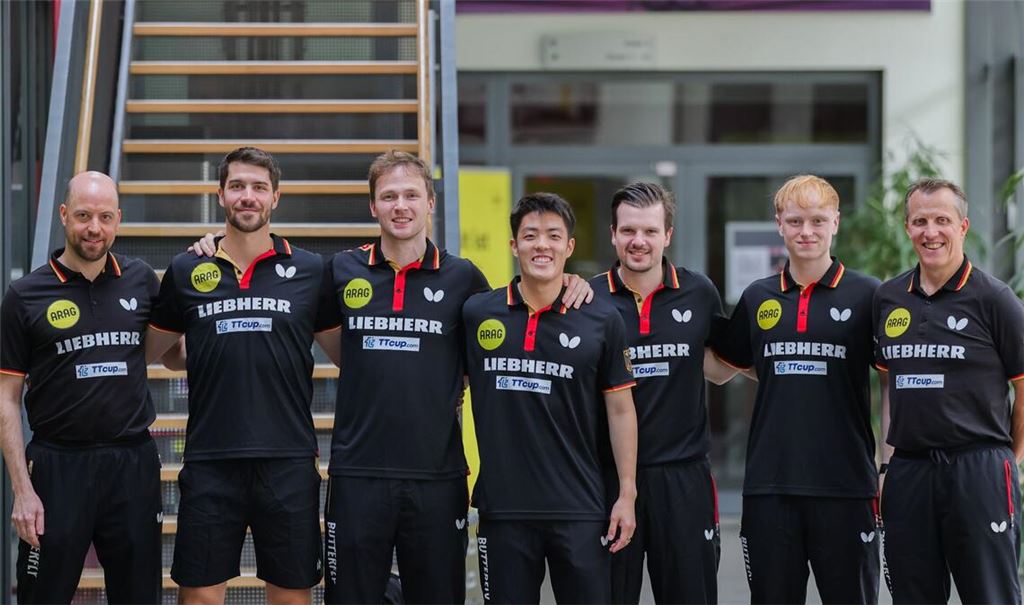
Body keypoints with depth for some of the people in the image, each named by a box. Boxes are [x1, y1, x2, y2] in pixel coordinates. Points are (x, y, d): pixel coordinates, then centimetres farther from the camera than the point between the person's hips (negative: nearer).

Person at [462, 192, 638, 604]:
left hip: (579, 509, -1)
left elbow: (620, 409, 3)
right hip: (503, 507, 1)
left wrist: (627, 494, -1)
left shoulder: (602, 320, 0)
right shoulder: (475, 314, 3)